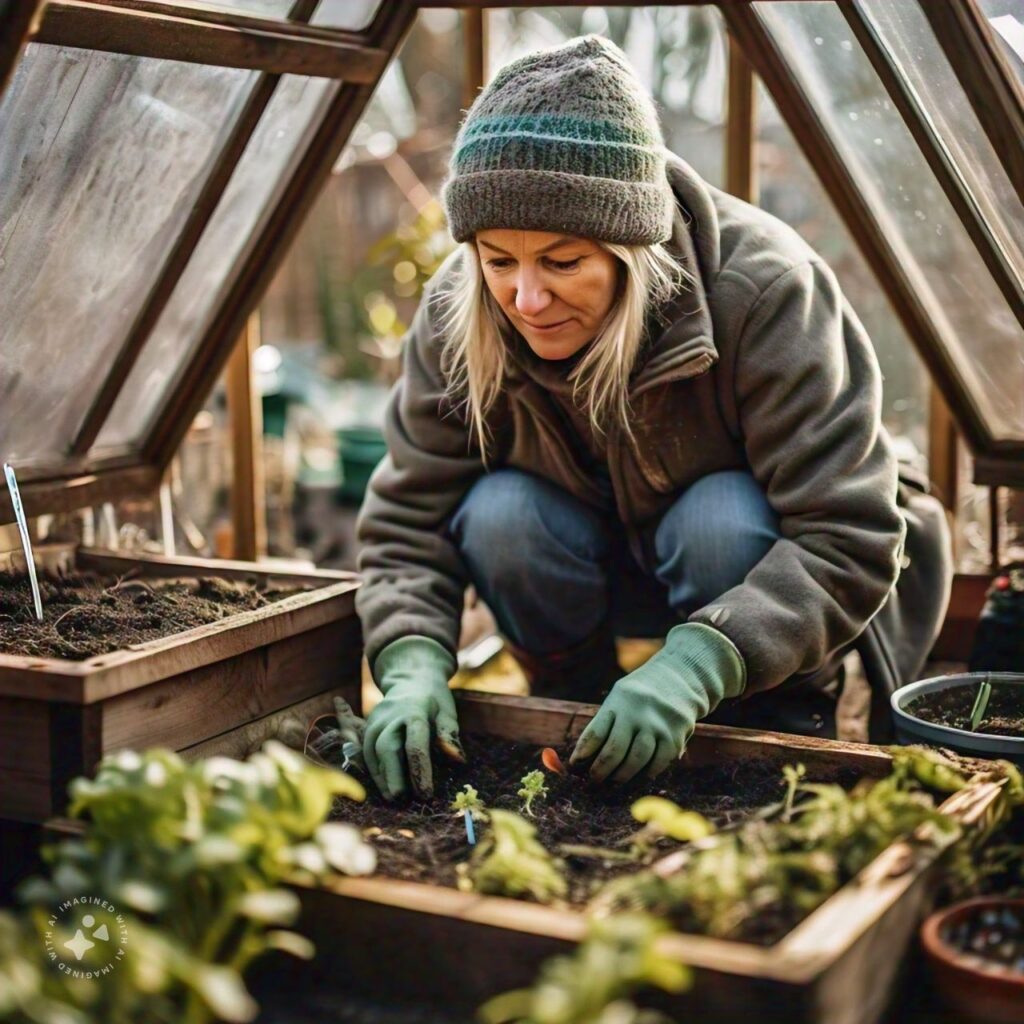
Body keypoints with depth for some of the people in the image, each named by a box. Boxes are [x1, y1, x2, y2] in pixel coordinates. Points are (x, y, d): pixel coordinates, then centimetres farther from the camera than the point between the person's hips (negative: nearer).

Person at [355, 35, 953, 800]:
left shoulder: (764, 291, -32)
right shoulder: (456, 317, -21)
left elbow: (851, 541, -35)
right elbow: (406, 523, -15)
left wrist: (693, 664, -48)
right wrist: (412, 668, -35)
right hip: (606, 562, 3)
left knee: (721, 518, -35)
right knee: (501, 515, -27)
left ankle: (780, 723, -9)